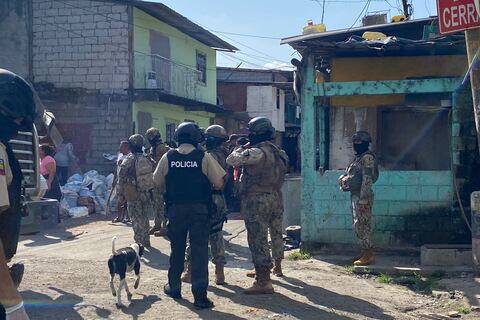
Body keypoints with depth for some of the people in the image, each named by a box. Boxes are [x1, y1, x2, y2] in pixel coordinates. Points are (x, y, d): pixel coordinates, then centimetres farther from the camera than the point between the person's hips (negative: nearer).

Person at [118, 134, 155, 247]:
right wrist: (150, 188, 12)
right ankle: (146, 241, 24)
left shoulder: (129, 159, -10)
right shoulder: (147, 159, 3)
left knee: (137, 219, 2)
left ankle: (139, 241, 1)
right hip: (147, 192, 5)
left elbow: (122, 176, -11)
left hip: (134, 194, -5)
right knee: (145, 217, 18)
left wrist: (122, 190, -2)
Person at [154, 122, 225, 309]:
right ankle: (200, 295, -5)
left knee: (177, 249, 17)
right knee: (199, 250, -1)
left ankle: (174, 288, 30)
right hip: (199, 208, -2)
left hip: (175, 209, 2)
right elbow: (219, 184, -7)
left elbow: (157, 183, 5)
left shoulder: (168, 157, -2)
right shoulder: (204, 157, -7)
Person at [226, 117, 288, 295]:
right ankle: (277, 266, 44)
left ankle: (263, 281, -7)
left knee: (258, 239, -6)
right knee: (276, 233, 24)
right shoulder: (279, 153, 8)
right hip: (276, 198, 9)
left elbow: (231, 160, -16)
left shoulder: (256, 152, -18)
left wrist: (242, 148, 3)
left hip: (256, 200, -8)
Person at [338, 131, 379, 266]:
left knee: (362, 225, -8)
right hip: (355, 195, 10)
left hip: (362, 196, -10)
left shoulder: (367, 157, -13)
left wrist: (363, 198, -24)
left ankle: (368, 256, -3)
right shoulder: (358, 157, 17)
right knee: (358, 226, 14)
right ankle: (365, 252, 22)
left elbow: (367, 179, -20)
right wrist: (344, 179, 5)